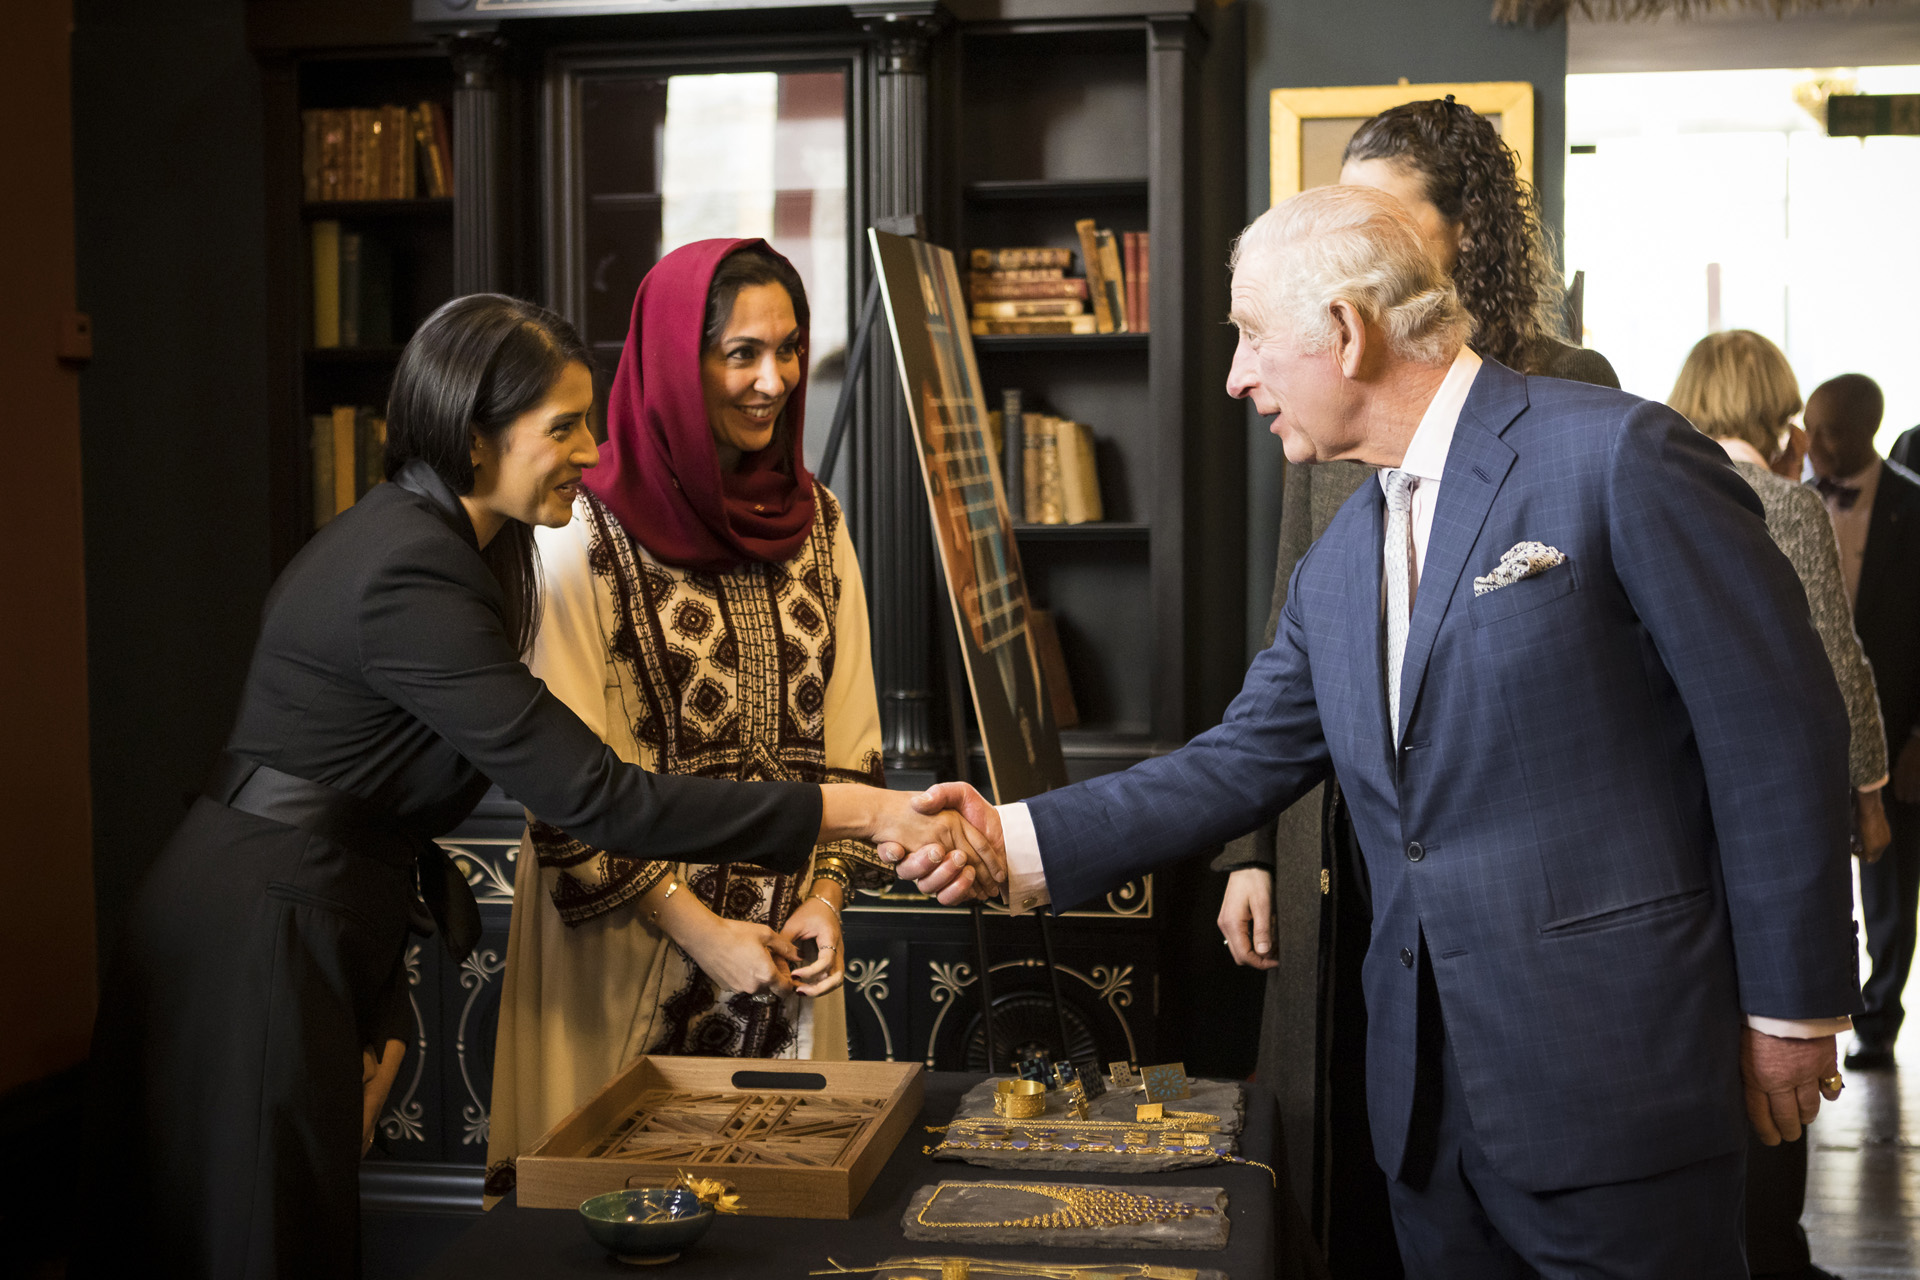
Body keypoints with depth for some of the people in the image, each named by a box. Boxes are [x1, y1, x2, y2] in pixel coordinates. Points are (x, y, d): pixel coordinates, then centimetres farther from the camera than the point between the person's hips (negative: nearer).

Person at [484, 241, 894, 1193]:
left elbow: (847, 737, 8)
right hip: (632, 924, -4)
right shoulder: (590, 532, -10)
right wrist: (697, 929, -14)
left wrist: (826, 898, -4)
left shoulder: (815, 521, 6)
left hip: (785, 936, 5)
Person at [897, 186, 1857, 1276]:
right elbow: (1243, 765, 13)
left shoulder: (1621, 456, -10)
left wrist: (1791, 1012, -8)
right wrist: (1018, 839, 3)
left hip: (1617, 1077, -7)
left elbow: (1779, 726, -10)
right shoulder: (1335, 572, 13)